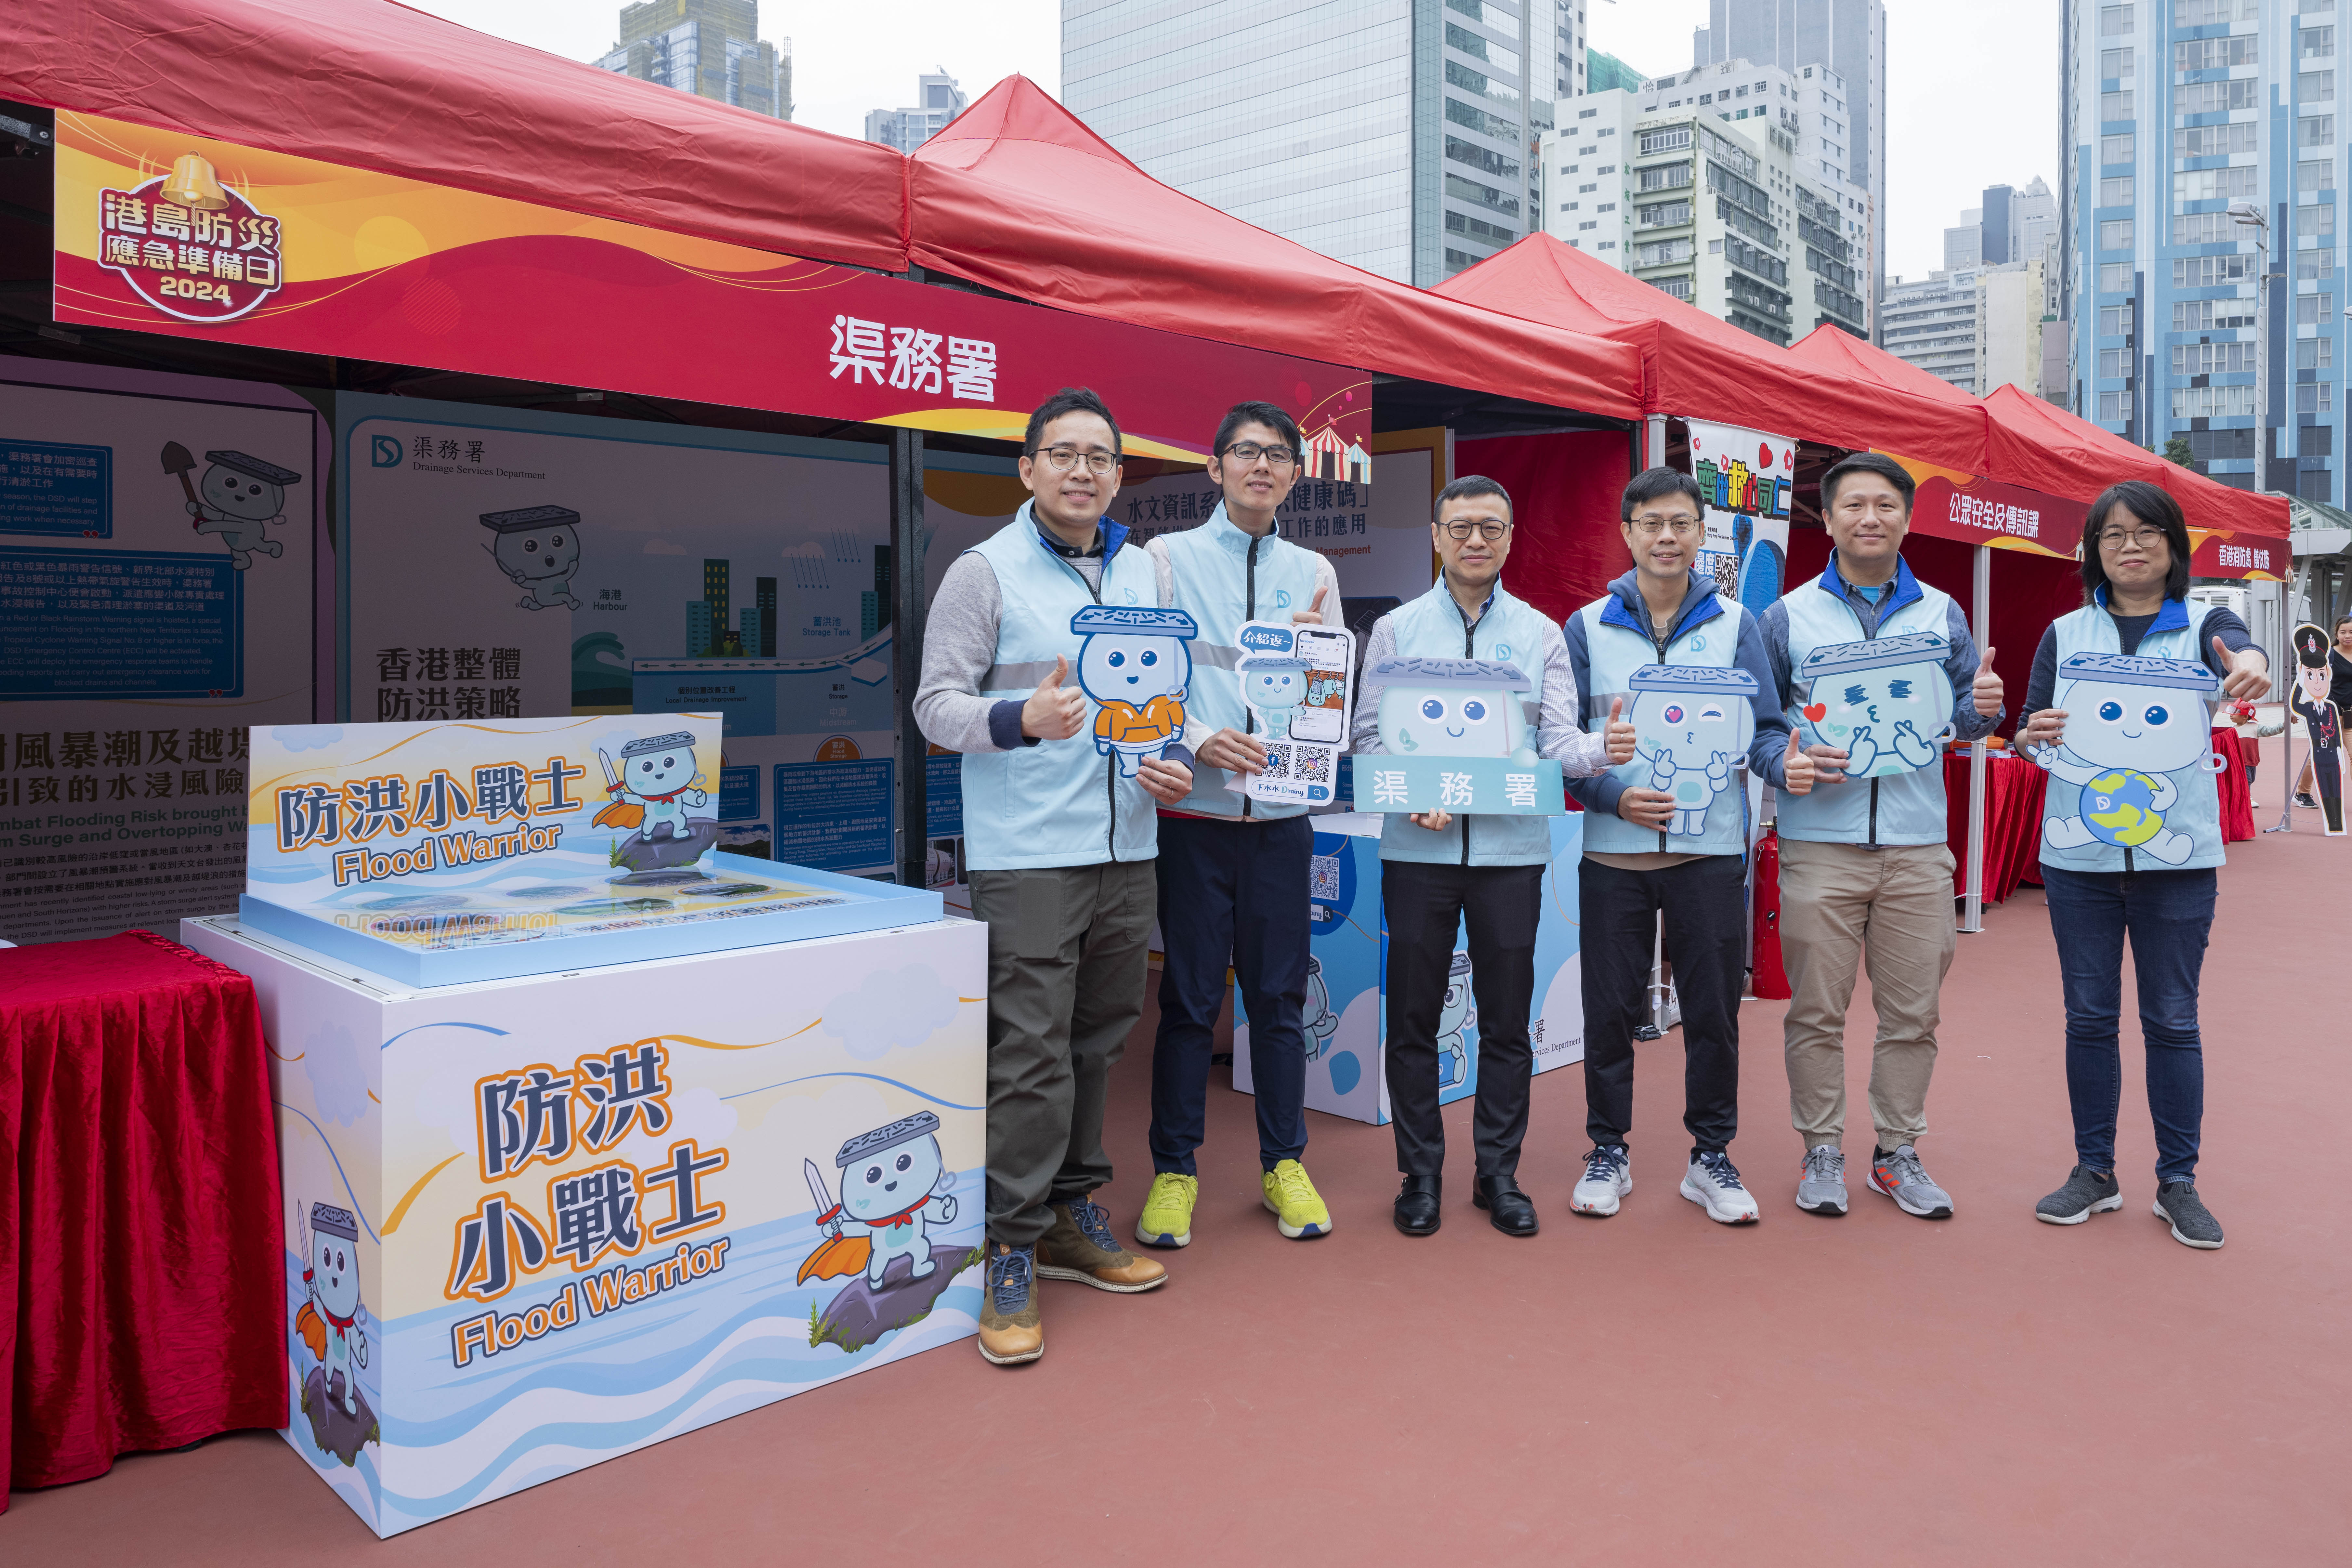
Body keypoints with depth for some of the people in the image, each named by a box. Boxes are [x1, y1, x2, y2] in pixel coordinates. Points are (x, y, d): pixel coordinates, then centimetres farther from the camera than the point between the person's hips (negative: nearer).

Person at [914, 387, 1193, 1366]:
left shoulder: (1143, 575, 14)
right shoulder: (986, 571, -3)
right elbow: (936, 704, -8)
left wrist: (1177, 761, 0)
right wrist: (1022, 718, -27)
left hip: (1128, 849, 6)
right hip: (1028, 854, -6)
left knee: (1097, 1044, 14)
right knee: (1031, 1055, -7)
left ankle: (1072, 1219, 29)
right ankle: (1012, 1258, 5)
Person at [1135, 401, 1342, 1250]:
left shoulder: (1314, 573, 12)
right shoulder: (1168, 558, 4)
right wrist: (1197, 739, -17)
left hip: (1282, 811, 2)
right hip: (1194, 808, -2)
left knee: (1280, 994, 9)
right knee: (1189, 997, 3)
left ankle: (1284, 1163, 23)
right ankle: (1173, 1170, 17)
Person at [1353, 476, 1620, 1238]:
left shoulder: (1540, 634, 10)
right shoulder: (1397, 629, 8)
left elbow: (1558, 740, 1)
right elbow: (1370, 736, 3)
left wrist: (1603, 749, -21)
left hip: (1512, 845, 1)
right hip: (1418, 847, 0)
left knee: (1507, 1018, 6)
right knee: (1414, 1017, 4)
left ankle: (1499, 1173, 20)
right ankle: (1421, 1174, 18)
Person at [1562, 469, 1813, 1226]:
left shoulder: (1735, 625, 6)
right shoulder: (1588, 627, 5)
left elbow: (1762, 728, 5)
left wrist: (1785, 763, -17)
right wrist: (1612, 796, -13)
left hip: (1711, 850, 0)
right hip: (1614, 851, 0)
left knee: (1713, 1009, 6)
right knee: (1611, 1008, 6)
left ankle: (1712, 1156, 21)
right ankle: (1608, 1152, 22)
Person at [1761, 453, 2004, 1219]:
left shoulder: (1941, 614, 11)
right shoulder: (1789, 615, 4)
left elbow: (1964, 717, 12)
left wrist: (1981, 708, -10)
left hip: (1917, 845, 2)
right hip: (1820, 843, -2)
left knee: (1912, 1012, 8)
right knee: (1817, 1011, 3)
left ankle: (1898, 1152, 22)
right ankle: (1822, 1152, 17)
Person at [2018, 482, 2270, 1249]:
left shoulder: (2202, 627, 4)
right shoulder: (2065, 634, 8)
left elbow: (2237, 644, -20)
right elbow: (2029, 737, 8)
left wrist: (2249, 662, -44)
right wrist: (2034, 736, -15)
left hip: (2177, 858, -1)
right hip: (2079, 854, 1)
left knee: (2173, 1020, 5)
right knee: (2089, 1016, 7)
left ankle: (2179, 1181, 16)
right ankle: (2095, 1171, 19)